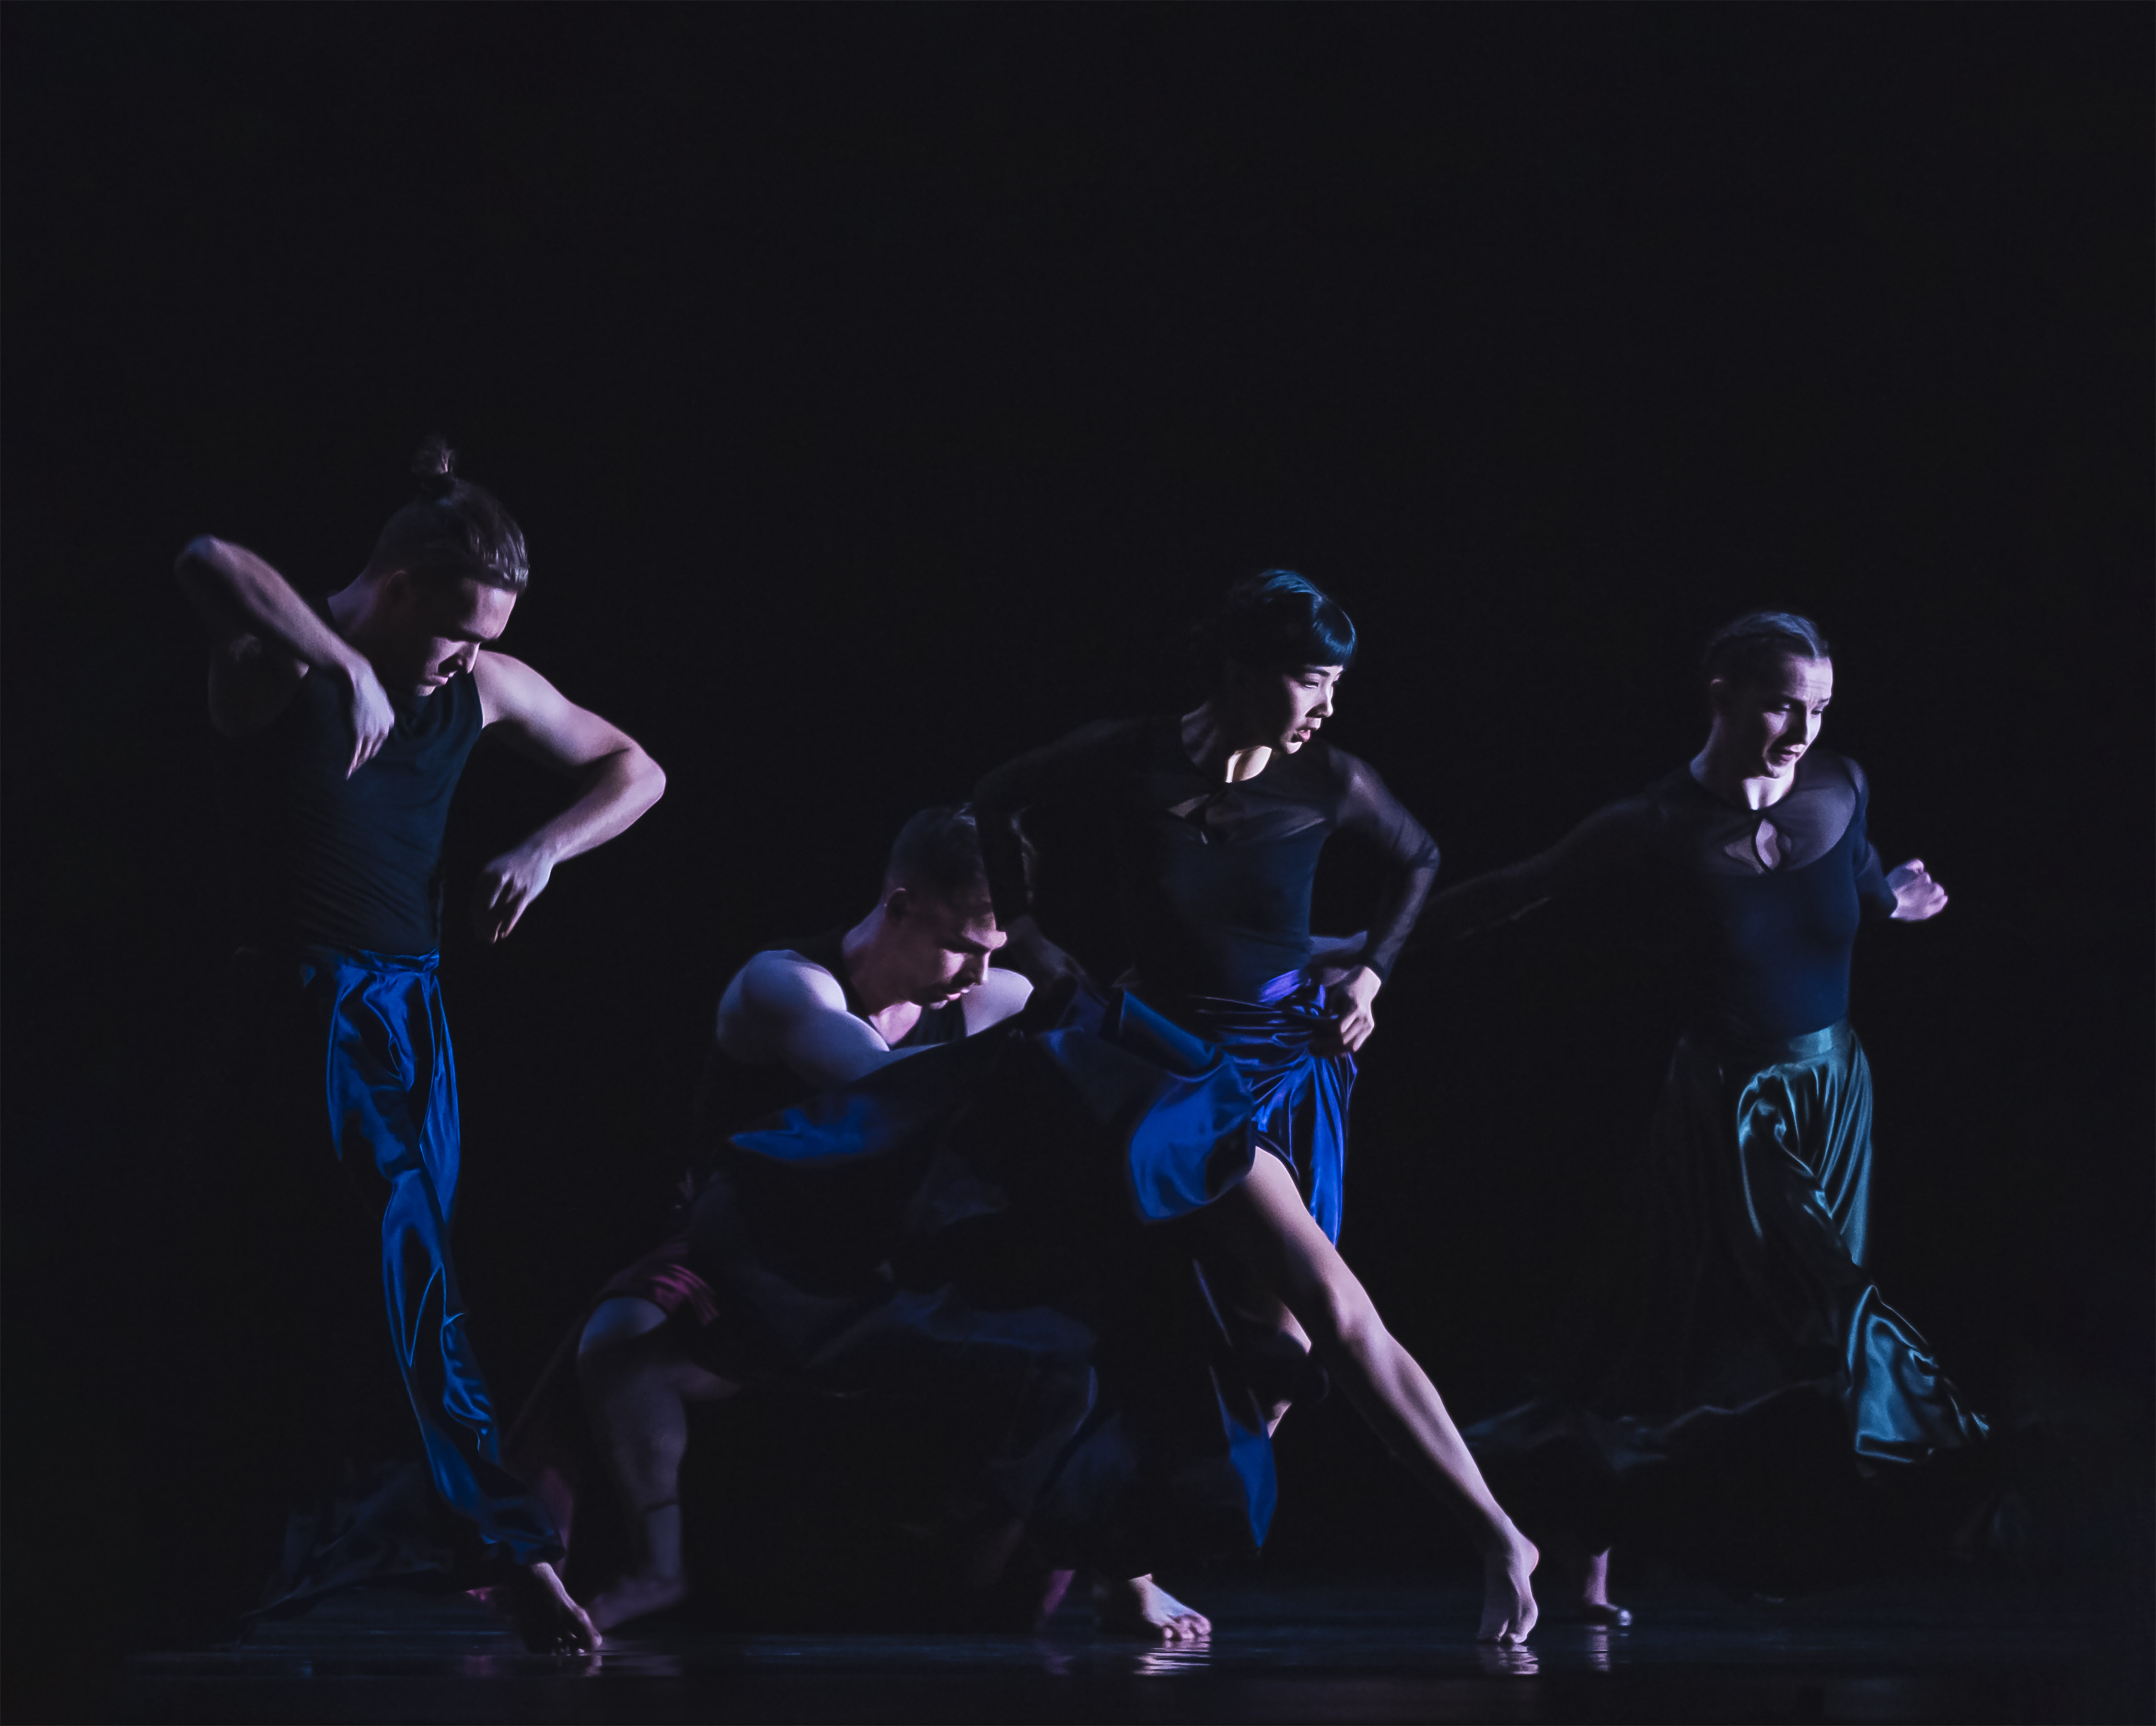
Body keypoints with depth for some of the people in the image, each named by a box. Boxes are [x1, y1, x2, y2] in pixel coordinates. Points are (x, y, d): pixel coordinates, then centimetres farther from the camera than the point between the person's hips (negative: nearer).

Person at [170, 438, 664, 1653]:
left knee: (396, 1289, 4)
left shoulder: (485, 688, 9)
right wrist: (348, 667, -36)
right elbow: (207, 566, -31)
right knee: (409, 1269, -18)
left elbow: (637, 773, 18)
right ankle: (511, 1545, -25)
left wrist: (547, 849, 0)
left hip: (411, 1010, 7)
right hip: (299, 1004, -7)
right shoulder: (287, 660, -8)